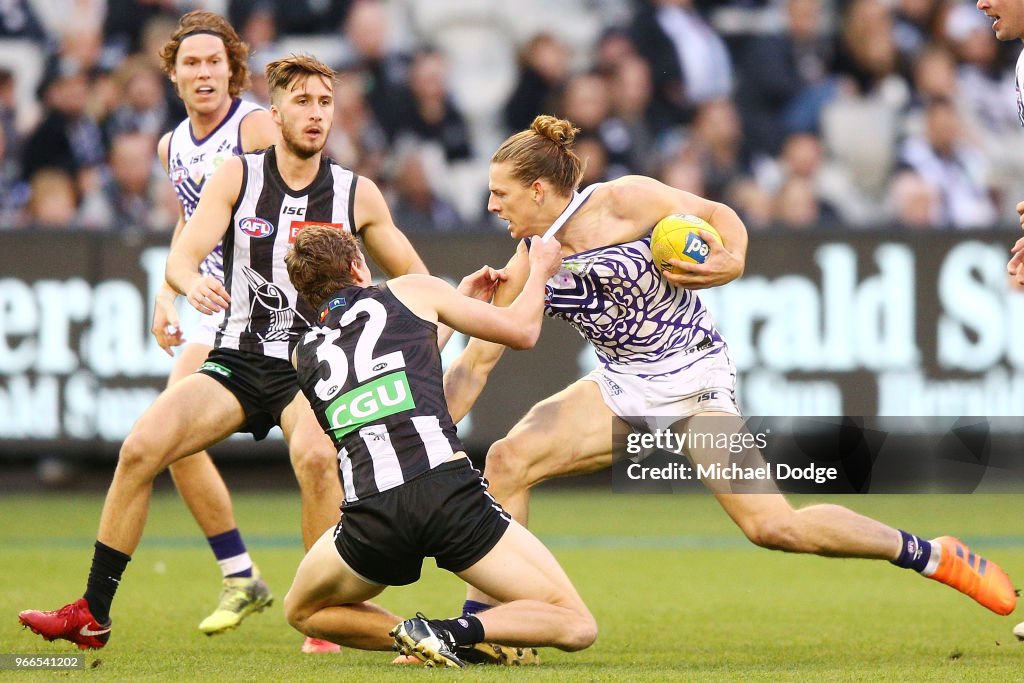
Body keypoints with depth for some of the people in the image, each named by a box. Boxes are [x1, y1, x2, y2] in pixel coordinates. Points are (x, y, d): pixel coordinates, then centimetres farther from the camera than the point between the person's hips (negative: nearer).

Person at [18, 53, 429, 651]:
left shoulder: (357, 193, 1)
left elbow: (415, 278, 12)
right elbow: (182, 256, -10)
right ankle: (92, 614, -5)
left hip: (313, 368, -1)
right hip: (236, 360, 2)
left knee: (317, 456, -34)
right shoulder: (236, 177, 0)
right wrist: (192, 284, -34)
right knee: (141, 448, -17)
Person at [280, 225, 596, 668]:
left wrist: (461, 294, 54)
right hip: (449, 492, -2)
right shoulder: (412, 291, 15)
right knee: (576, 626, 7)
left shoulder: (304, 354, 25)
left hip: (371, 514, 2)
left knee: (304, 612, 31)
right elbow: (522, 331, 23)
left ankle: (409, 635, 5)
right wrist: (540, 270, 42)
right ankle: (459, 633, -17)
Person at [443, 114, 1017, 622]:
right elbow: (477, 361, 3)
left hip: (695, 381, -5)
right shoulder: (528, 264, -1)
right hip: (622, 388, 5)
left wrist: (733, 262, -25)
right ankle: (480, 622, -8)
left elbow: (718, 214, -4)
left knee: (773, 525, -16)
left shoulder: (620, 201, -15)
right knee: (508, 459, -16)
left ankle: (932, 555, 1)